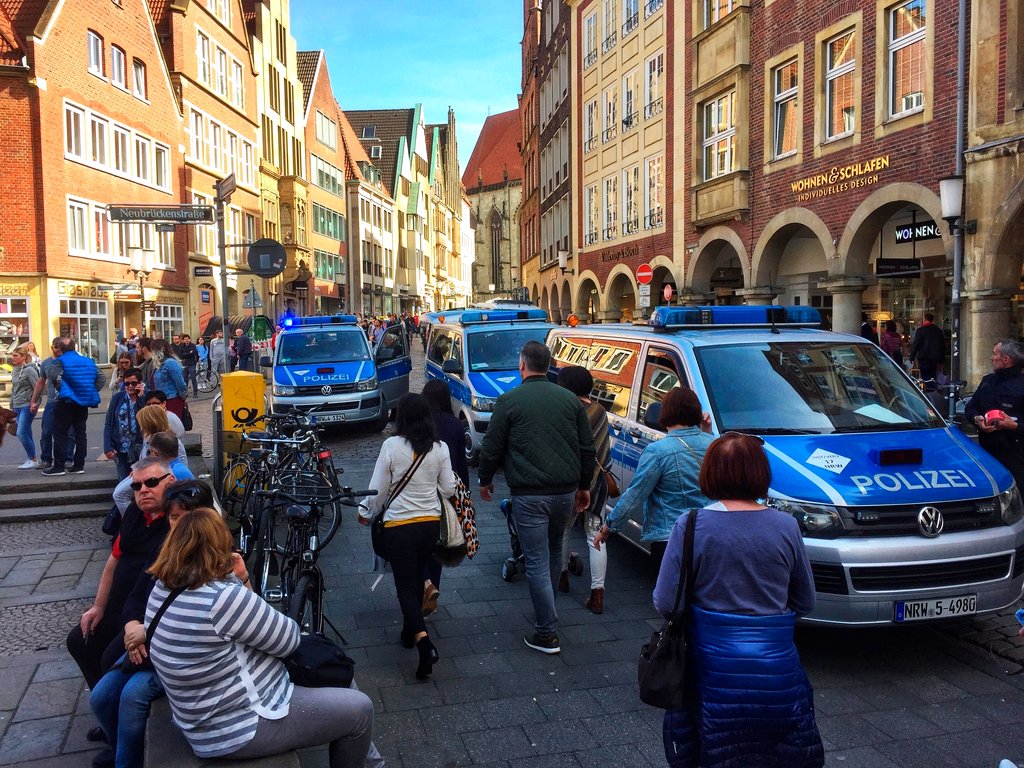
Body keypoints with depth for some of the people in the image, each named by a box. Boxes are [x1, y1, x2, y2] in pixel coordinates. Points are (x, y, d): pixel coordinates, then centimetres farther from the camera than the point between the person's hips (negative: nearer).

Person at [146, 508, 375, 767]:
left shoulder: (162, 588, 0)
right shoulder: (224, 598, -29)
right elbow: (289, 640, -15)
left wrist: (239, 580, -4)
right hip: (242, 730, -10)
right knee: (359, 709, -1)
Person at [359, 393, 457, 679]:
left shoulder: (392, 446, -14)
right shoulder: (440, 448, -5)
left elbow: (378, 489, -7)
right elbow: (448, 489, 1)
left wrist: (366, 513, 11)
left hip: (399, 526, -4)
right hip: (431, 523, 4)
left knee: (405, 585, 2)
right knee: (417, 578, 23)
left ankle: (423, 641, -16)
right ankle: (410, 631, 36)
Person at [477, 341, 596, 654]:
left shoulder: (509, 401, -6)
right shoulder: (570, 399, 6)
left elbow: (491, 448, -2)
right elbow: (587, 447, 10)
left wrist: (485, 480, 15)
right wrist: (583, 485, 22)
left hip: (529, 494, -5)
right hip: (566, 491, 5)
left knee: (537, 562, 1)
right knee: (554, 550, 25)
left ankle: (546, 634, 4)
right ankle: (546, 609, 42)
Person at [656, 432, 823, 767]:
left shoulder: (690, 525, -13)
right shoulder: (786, 526, -6)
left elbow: (664, 603, -11)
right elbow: (805, 602, 4)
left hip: (712, 666, -1)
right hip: (777, 669, 2)